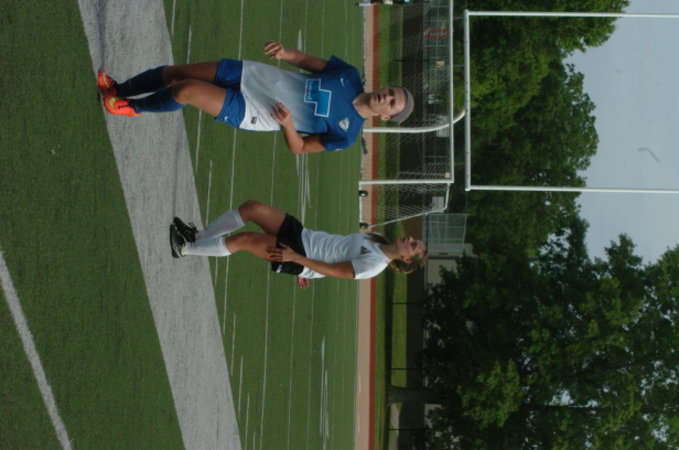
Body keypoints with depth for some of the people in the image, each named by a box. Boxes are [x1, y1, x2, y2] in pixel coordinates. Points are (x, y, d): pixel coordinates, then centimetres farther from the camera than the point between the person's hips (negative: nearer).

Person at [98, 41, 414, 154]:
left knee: (183, 90, -21)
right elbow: (305, 61, 6)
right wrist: (286, 53, -17)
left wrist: (288, 123, -29)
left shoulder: (345, 134, -12)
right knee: (172, 72, -3)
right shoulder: (350, 76, -1)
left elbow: (299, 149, -8)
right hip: (250, 75, 5)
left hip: (246, 112, -5)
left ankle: (131, 108, 9)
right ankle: (118, 90, 22)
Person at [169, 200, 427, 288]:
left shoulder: (375, 265, -17)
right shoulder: (376, 240, 8)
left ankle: (185, 248, -3)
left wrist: (297, 258, -22)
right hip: (304, 236, 8)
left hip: (300, 259, -8)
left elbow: (333, 271, -20)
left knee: (243, 239, -21)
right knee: (252, 207, -6)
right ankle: (200, 237, 9)